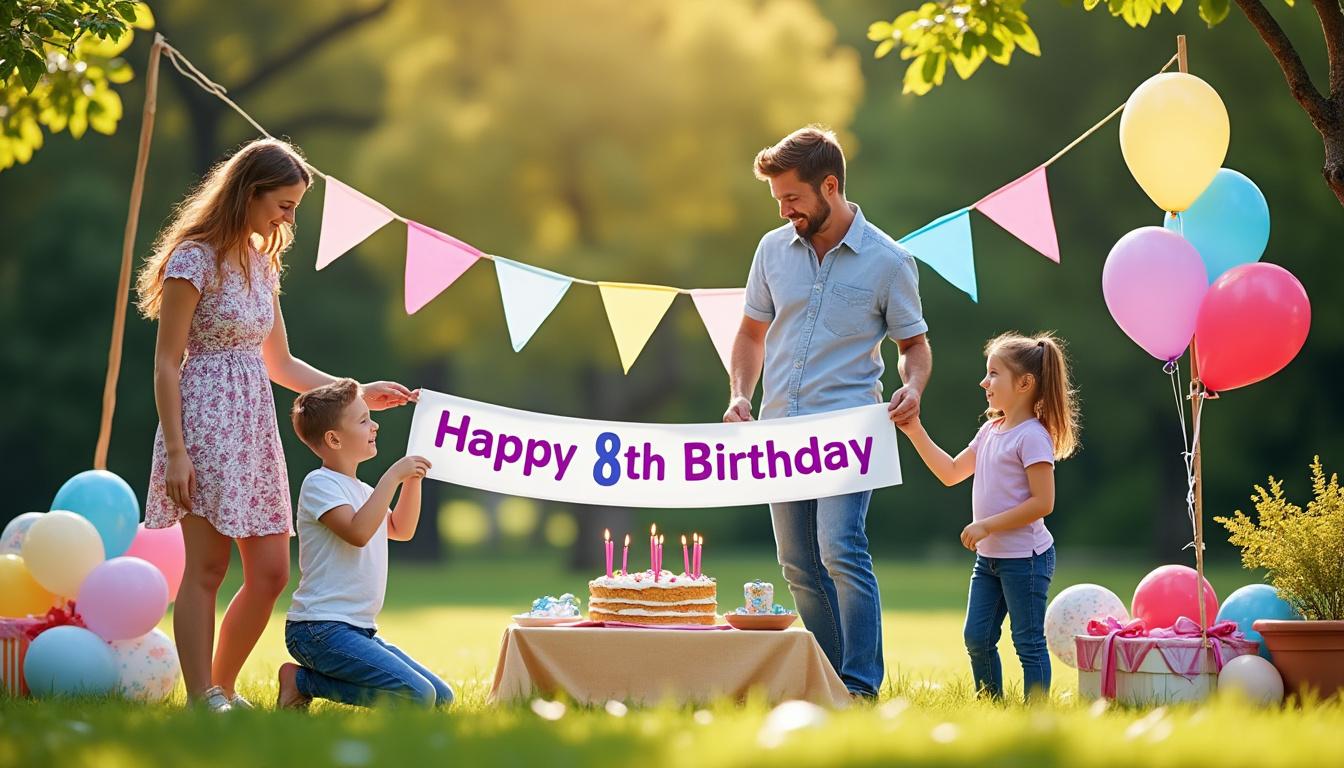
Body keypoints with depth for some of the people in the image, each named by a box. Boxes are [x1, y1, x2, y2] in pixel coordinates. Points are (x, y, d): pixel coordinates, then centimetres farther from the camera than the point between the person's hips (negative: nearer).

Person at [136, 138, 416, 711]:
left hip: (255, 426, 8)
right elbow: (166, 363, -11)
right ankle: (202, 701, -2)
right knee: (207, 568, -7)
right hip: (207, 423, -8)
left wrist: (359, 393, 15)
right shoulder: (195, 258, -9)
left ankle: (222, 688, 20)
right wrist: (175, 450, -17)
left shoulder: (261, 261, 15)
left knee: (271, 572, 6)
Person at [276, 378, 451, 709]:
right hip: (320, 629, -10)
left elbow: (401, 530, 32)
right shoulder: (319, 483, -9)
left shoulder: (360, 490, 19)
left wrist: (412, 479, 18)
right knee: (418, 696, -23)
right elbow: (358, 533, -23)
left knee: (441, 698, 4)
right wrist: (392, 476, -19)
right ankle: (302, 681, -8)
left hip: (359, 630, 10)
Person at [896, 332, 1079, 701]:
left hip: (1025, 557, -9)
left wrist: (987, 526, -20)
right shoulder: (990, 431, 11)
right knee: (977, 637, 10)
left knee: (1028, 642, -2)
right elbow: (952, 472, 20)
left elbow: (1042, 502, -21)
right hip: (989, 557, 9)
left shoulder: (1032, 436, -16)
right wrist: (916, 433, 11)